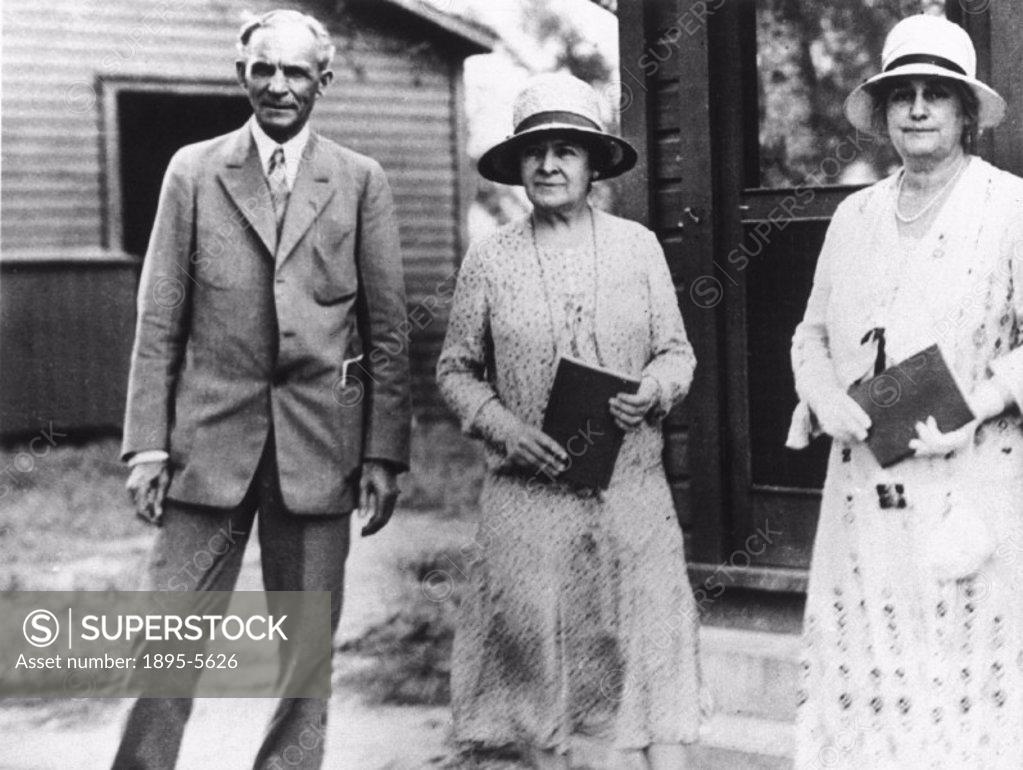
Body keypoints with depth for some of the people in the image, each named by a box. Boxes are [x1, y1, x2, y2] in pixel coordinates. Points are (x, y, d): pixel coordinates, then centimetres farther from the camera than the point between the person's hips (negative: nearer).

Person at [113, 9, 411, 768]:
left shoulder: (361, 181, 5)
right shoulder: (194, 171, 6)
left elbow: (387, 329, 4)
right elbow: (159, 321, 4)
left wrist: (384, 452, -1)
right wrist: (148, 444, -2)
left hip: (318, 446, 0)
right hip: (210, 440, 0)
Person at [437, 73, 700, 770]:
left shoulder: (638, 246, 5)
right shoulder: (490, 259, 3)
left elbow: (676, 351, 10)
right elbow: (456, 370, 8)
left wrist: (653, 392, -11)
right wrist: (502, 425, -9)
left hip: (632, 486, 0)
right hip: (529, 492, 0)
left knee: (655, 643, -4)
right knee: (537, 647, 5)